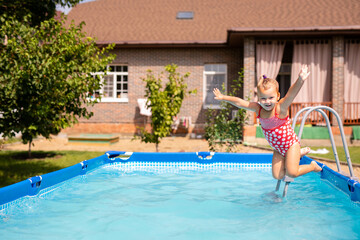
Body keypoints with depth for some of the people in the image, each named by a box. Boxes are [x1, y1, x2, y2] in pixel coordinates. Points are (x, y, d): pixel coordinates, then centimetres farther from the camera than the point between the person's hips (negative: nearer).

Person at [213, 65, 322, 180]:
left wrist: (300, 81, -63)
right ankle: (298, 154, 26)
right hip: (278, 148, 6)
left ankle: (313, 166, 15)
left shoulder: (281, 108, -27)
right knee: (278, 176, 5)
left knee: (291, 173, -16)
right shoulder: (258, 108, -11)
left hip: (291, 144, -6)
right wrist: (223, 97, -2)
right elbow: (239, 102, -4)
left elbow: (291, 94, -46)